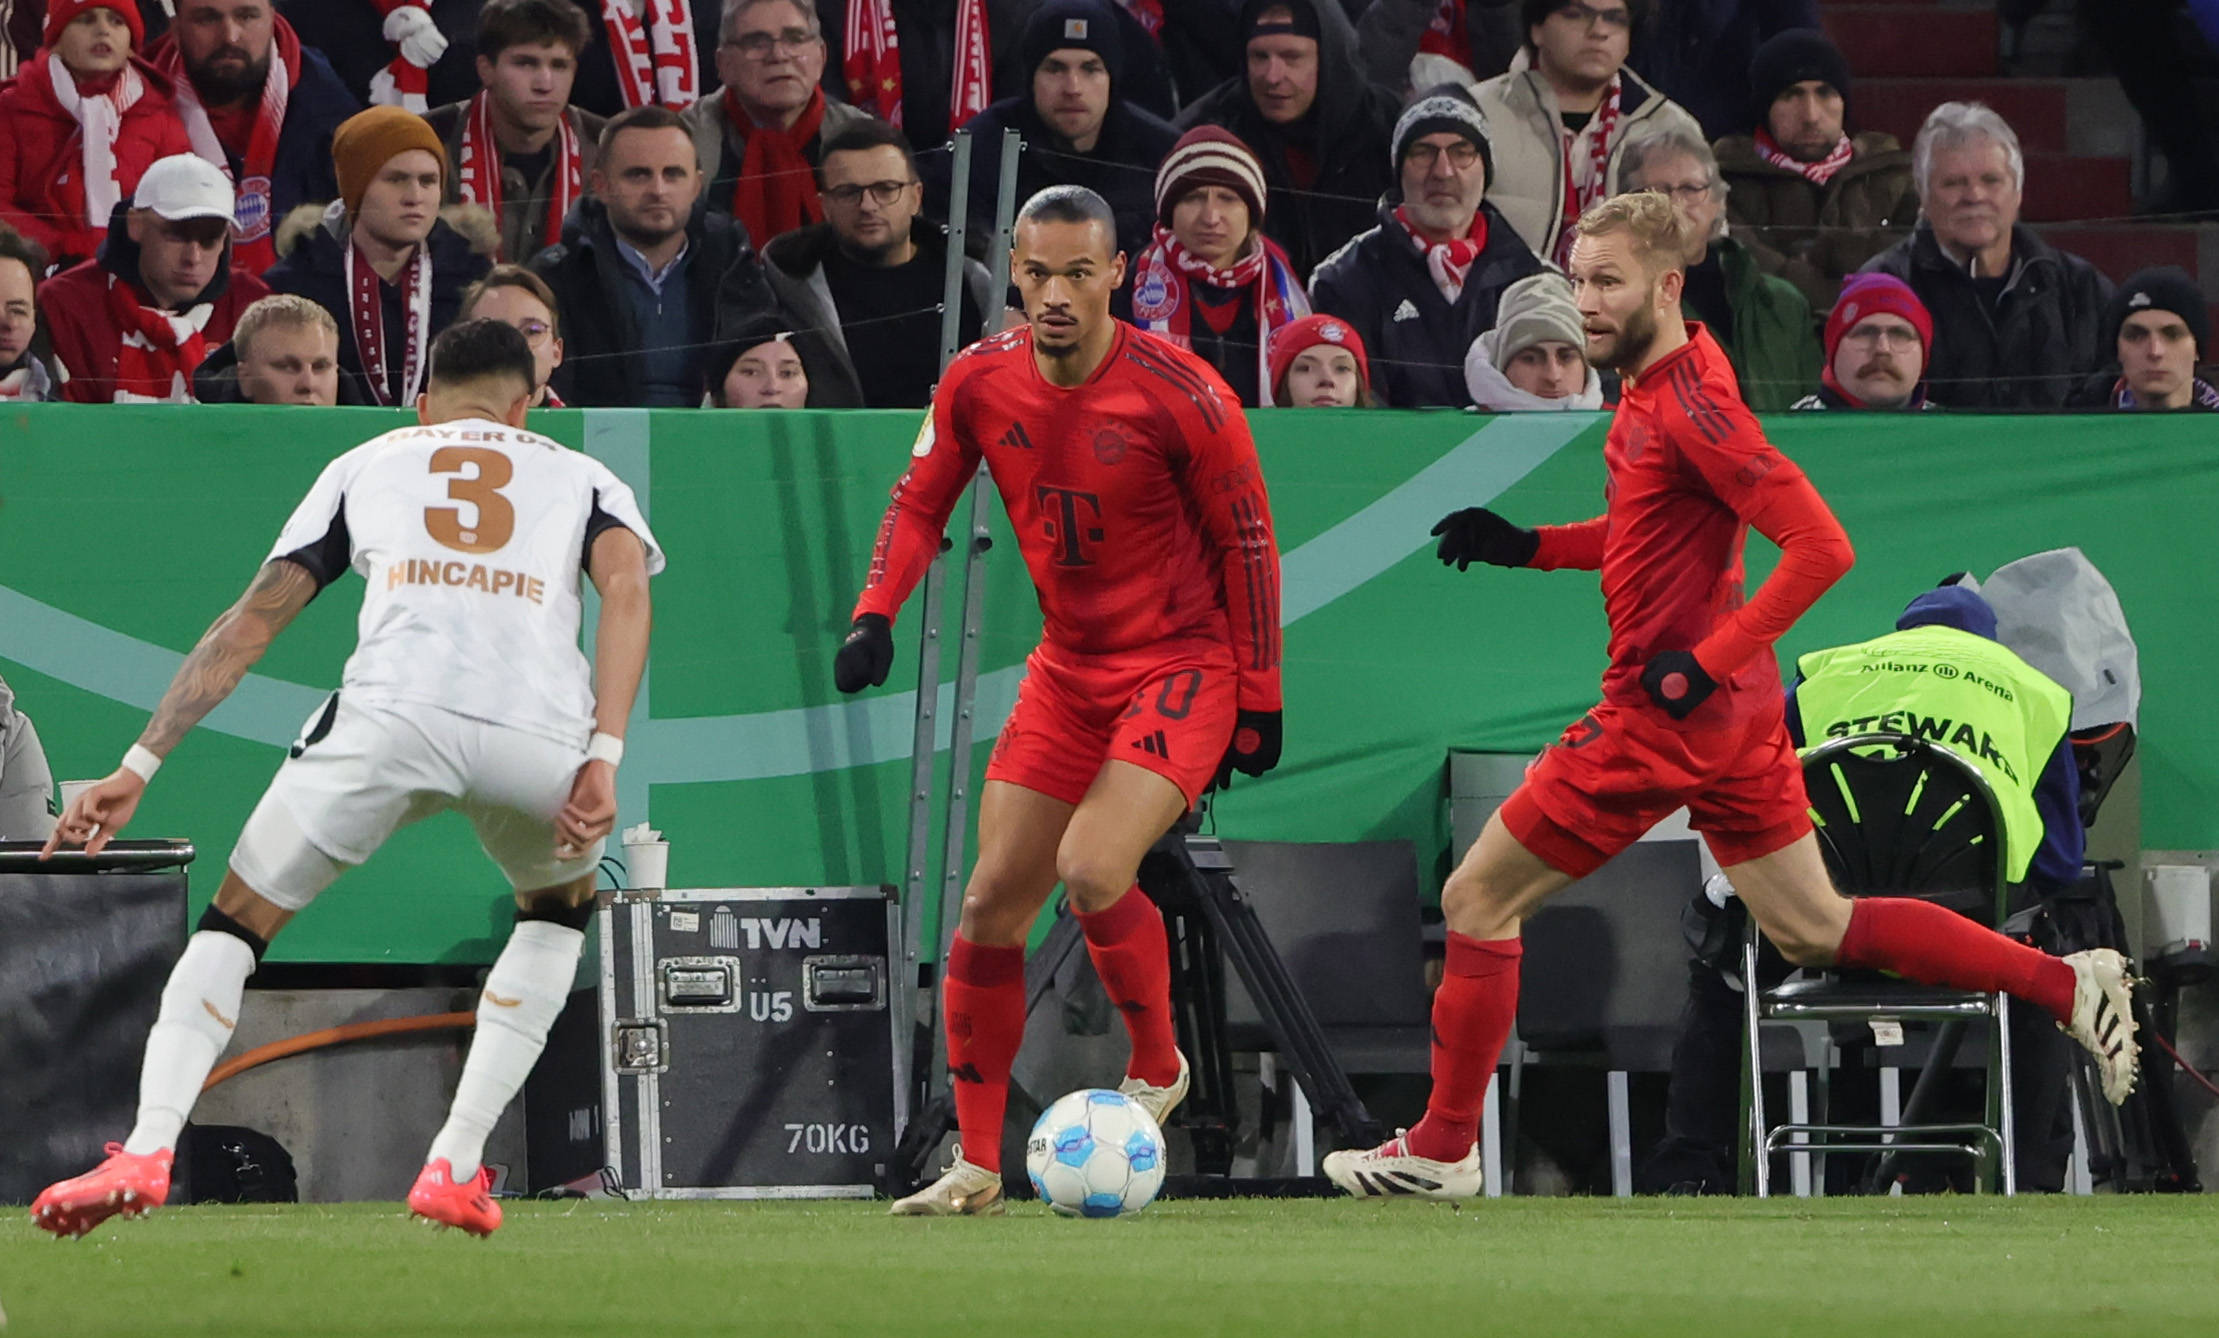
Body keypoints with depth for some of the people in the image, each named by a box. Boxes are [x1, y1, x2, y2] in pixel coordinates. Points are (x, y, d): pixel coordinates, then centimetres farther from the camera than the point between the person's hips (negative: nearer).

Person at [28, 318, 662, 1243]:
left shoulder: (367, 463, 32)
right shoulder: (581, 475, 31)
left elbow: (252, 622, 23)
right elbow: (625, 586, 8)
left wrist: (140, 766, 21)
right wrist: (603, 759, -1)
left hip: (394, 711, -1)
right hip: (542, 727, 1)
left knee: (236, 922, 14)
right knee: (559, 909, 32)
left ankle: (148, 1148, -9)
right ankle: (453, 1168, 18)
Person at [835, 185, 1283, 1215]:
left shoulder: (1179, 394, -18)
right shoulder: (978, 383, -5)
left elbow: (1247, 541, -8)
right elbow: (920, 503, 9)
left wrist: (1259, 697, -7)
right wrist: (875, 616, -7)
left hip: (1184, 666, -5)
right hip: (1068, 667, 5)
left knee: (1091, 869, -24)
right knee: (992, 902, 0)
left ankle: (1156, 1068, 2)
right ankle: (975, 1165, 10)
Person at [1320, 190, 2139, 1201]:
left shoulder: (1689, 406, -20)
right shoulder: (1651, 387, 8)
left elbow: (1820, 546, -24)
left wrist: (1705, 663, -23)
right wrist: (1525, 546, 11)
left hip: (1667, 716, -10)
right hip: (1732, 711, 10)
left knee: (1477, 900, 1)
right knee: (1812, 930, 15)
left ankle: (1443, 1148, 10)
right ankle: (2067, 986, 11)